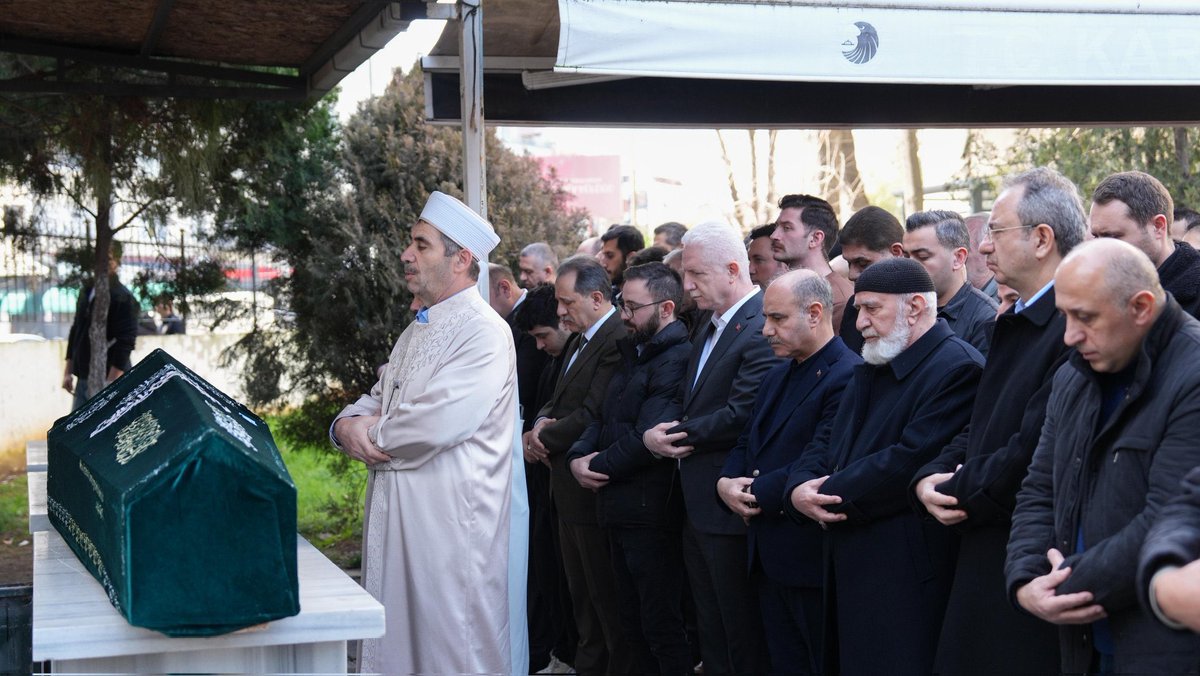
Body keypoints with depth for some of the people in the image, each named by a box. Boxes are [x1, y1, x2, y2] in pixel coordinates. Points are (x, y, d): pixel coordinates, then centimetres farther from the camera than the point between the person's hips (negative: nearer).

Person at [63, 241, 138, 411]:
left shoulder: (123, 299, -11)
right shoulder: (87, 292, 12)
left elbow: (125, 343, -17)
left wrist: (111, 383, -22)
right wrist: (68, 371, 15)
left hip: (110, 378, -8)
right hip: (84, 378, 8)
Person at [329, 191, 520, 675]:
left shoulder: (484, 333, -14)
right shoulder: (416, 332, 16)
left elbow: (435, 425, -24)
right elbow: (377, 400, 20)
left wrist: (367, 434, -7)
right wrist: (347, 424, -4)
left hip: (450, 519, -9)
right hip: (396, 510, 9)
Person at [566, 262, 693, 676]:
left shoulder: (675, 361, -16)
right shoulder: (632, 355, 15)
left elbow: (647, 439, -22)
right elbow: (603, 419, 14)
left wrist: (598, 466, -10)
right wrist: (578, 458, -4)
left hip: (652, 513, -9)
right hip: (621, 512, 9)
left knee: (662, 627, -1)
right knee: (634, 625, 17)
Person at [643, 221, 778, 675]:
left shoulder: (761, 328, -18)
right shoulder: (711, 328, 15)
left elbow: (742, 414, -25)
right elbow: (683, 400, 16)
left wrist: (681, 435, -12)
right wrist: (654, 433, -5)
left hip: (730, 508, -10)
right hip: (698, 506, 10)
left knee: (742, 637, 2)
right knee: (710, 632, 18)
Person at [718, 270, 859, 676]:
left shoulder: (848, 376, -16)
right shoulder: (777, 377, 16)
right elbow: (746, 444, 18)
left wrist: (754, 493, -13)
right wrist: (726, 483, -3)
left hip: (810, 560, -9)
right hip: (768, 557, 9)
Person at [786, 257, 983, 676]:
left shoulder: (957, 368, -14)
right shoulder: (871, 369, 18)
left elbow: (910, 462, -23)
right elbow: (829, 446, 16)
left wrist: (830, 496, -14)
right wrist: (799, 488, -6)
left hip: (906, 577, -9)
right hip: (851, 569, 9)